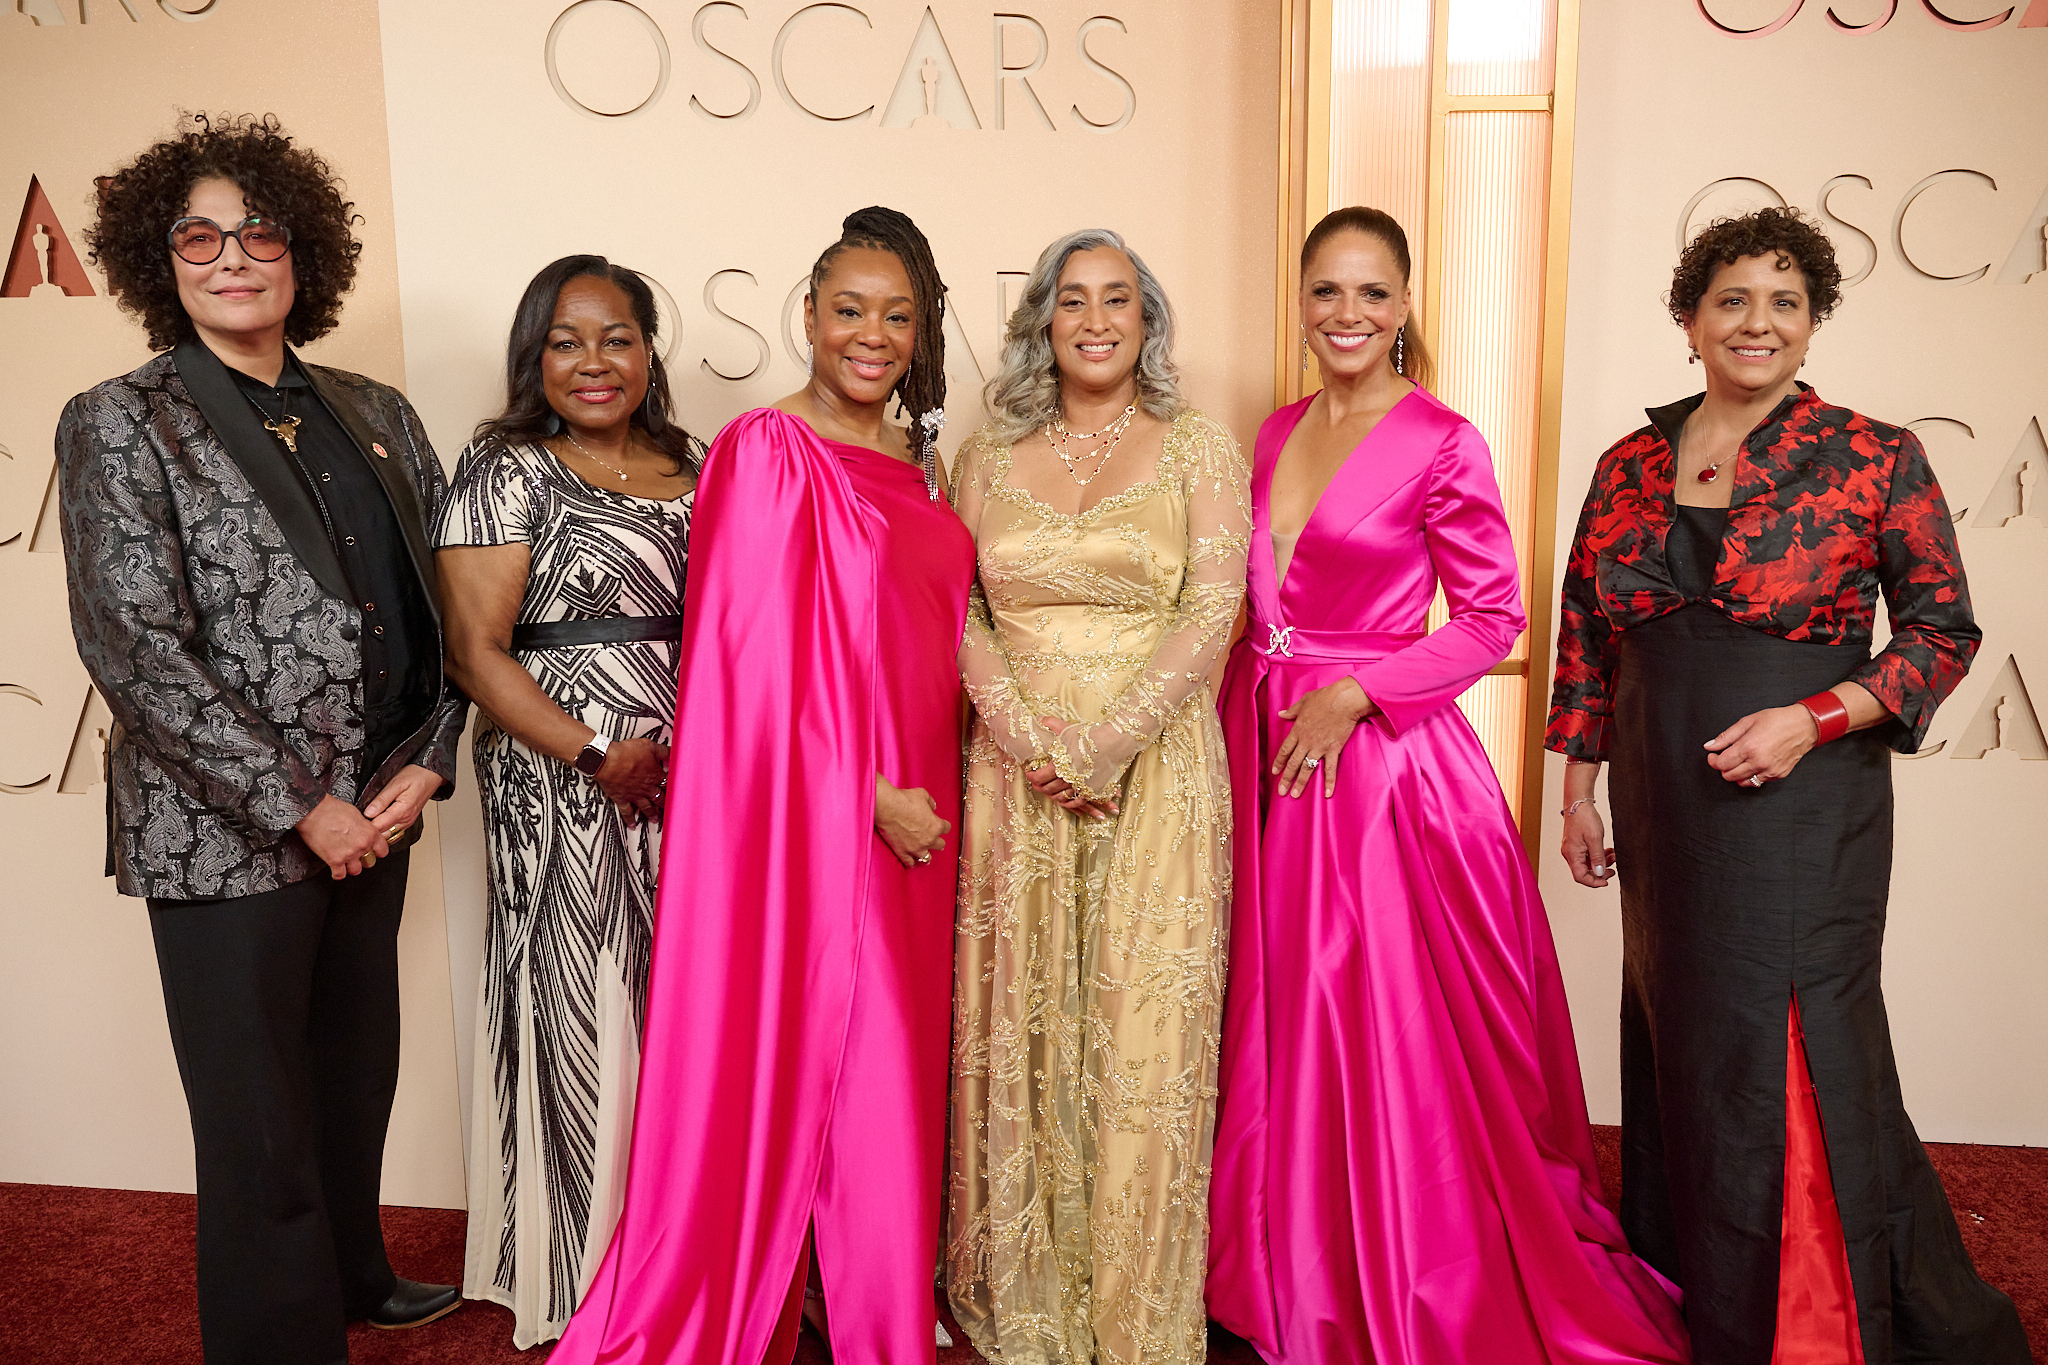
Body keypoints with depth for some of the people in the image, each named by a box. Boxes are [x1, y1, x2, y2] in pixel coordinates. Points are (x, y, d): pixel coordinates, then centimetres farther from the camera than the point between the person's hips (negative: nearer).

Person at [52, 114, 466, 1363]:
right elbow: (134, 649, -13)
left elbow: (440, 601, 9)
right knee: (262, 1126, 6)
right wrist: (299, 806, -14)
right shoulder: (122, 424, -5)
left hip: (373, 815, 5)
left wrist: (426, 763, -4)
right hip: (224, 835, -5)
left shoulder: (376, 415, 9)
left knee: (360, 1078, 19)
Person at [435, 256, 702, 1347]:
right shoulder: (508, 471, -4)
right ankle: (581, 1280, 23)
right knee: (584, 1019, 3)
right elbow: (475, 653, -10)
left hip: (693, 782, 5)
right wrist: (600, 754, -16)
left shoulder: (692, 468, 12)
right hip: (562, 796, -5)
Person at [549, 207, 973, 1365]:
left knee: (893, 1059, 15)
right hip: (808, 818, -7)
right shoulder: (767, 451, -10)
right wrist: (868, 791, -16)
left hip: (916, 813, 7)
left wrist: (932, 785, 9)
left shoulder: (920, 464, 13)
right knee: (791, 1057, 3)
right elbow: (765, 655, -15)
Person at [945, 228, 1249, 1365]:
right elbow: (955, 613, 3)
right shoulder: (989, 456, 11)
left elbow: (1211, 611, -6)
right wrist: (1032, 739, -11)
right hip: (1016, 769, 2)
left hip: (1156, 769, -2)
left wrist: (1108, 743, -15)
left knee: (1142, 1024, 0)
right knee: (1019, 1018, 6)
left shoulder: (1196, 448, 4)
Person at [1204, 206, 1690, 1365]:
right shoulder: (1278, 431, 11)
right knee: (1285, 1032, 13)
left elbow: (1494, 618, -7)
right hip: (1272, 755, 6)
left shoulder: (1443, 444, -7)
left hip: (1388, 763, -6)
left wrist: (1355, 690, -15)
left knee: (1397, 1039, 1)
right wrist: (1257, 696, 7)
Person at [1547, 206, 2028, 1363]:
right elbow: (1586, 635, 10)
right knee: (1676, 1042, 15)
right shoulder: (1631, 465, 5)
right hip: (1664, 810, 4)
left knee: (1791, 1062, 2)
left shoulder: (1877, 460, -5)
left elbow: (1946, 631, -2)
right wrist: (1578, 790, 9)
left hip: (1802, 805, -4)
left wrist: (1814, 719, -16)